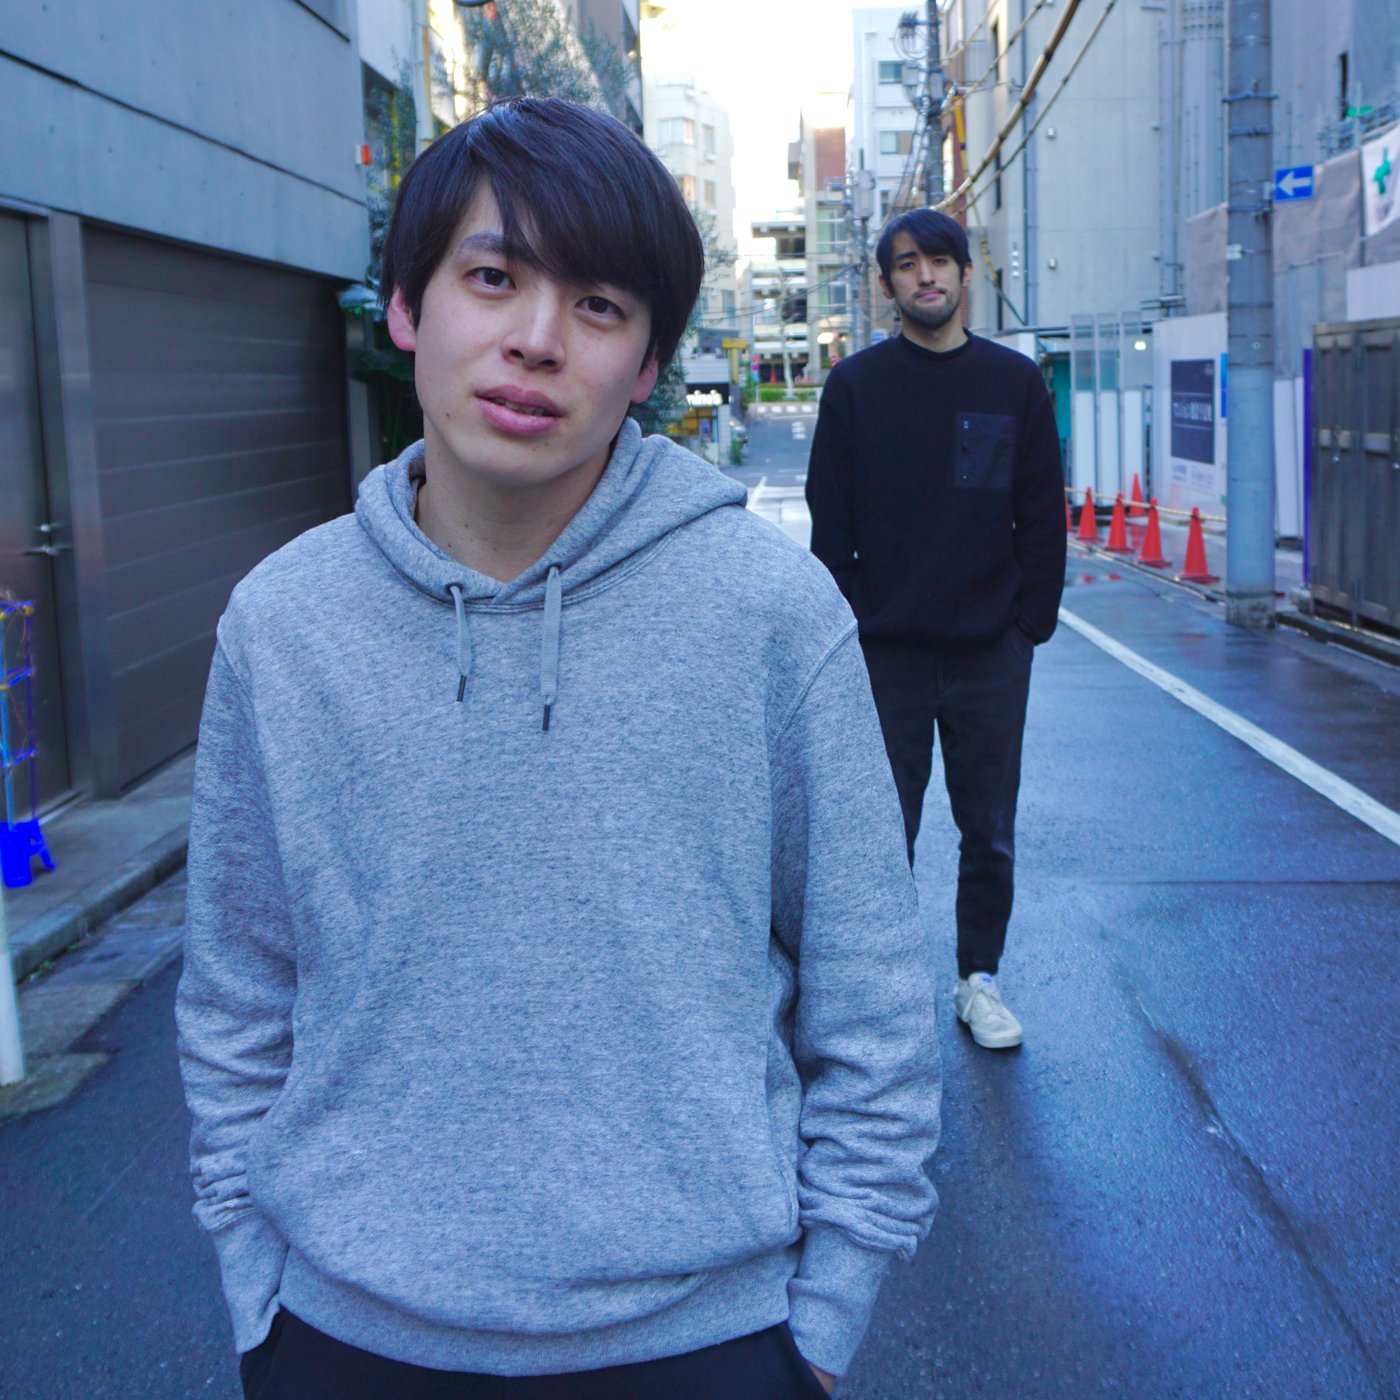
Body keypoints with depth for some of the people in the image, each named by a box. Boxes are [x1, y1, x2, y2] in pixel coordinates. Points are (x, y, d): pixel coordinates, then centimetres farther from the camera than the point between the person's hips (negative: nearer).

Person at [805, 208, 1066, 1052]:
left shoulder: (1016, 382, 5)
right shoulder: (856, 386, 2)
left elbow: (1044, 516, 6)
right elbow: (830, 523, 1)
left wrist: (1033, 621, -1)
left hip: (991, 650, 1)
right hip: (886, 651, -1)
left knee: (991, 833, 8)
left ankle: (979, 980, 22)